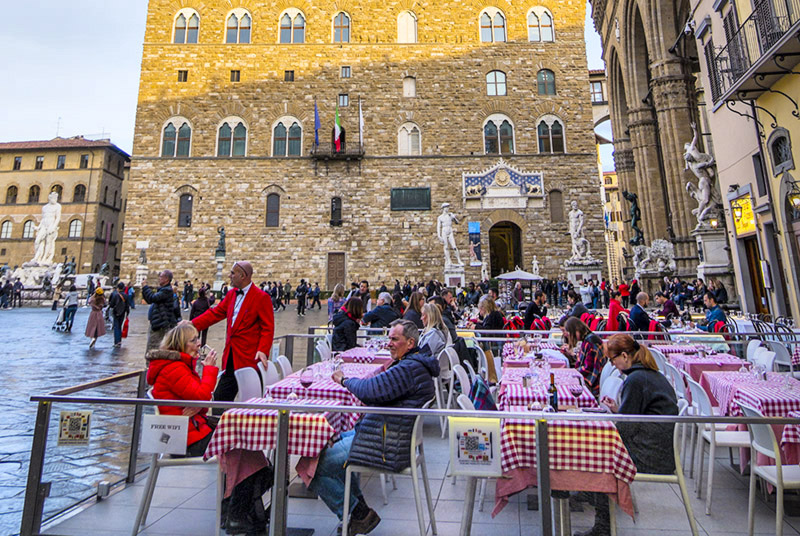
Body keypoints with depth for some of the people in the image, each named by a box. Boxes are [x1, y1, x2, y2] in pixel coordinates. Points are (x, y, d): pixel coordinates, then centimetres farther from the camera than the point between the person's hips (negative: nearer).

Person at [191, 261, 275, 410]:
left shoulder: (261, 297, -11)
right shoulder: (231, 295, 13)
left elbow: (268, 328, -13)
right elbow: (214, 313, 14)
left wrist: (263, 350, -23)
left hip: (249, 358, -7)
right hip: (230, 357, 7)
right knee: (220, 397, 12)